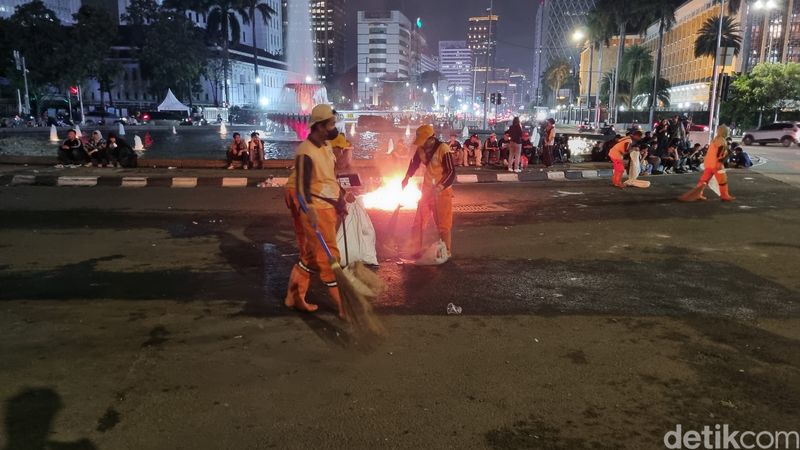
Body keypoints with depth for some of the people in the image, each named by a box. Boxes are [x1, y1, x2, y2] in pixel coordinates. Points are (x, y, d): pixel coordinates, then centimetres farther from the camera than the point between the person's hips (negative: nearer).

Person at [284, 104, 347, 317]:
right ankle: (343, 307, 5)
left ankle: (295, 297, 30)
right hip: (316, 208, -9)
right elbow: (302, 186, -25)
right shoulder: (306, 152, -19)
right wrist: (309, 210, -38)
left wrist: (341, 200, 23)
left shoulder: (326, 146, 9)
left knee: (311, 255, 17)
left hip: (328, 206, 9)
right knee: (328, 258, -3)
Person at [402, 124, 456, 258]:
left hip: (442, 191, -6)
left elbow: (451, 172, -24)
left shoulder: (443, 149, -22)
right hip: (427, 189, 6)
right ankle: (417, 249, 24)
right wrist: (407, 178, 4)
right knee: (418, 220, 11)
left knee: (443, 224, 2)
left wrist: (440, 187, -35)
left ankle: (447, 252, 16)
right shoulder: (421, 149, -4)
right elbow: (414, 163, 15)